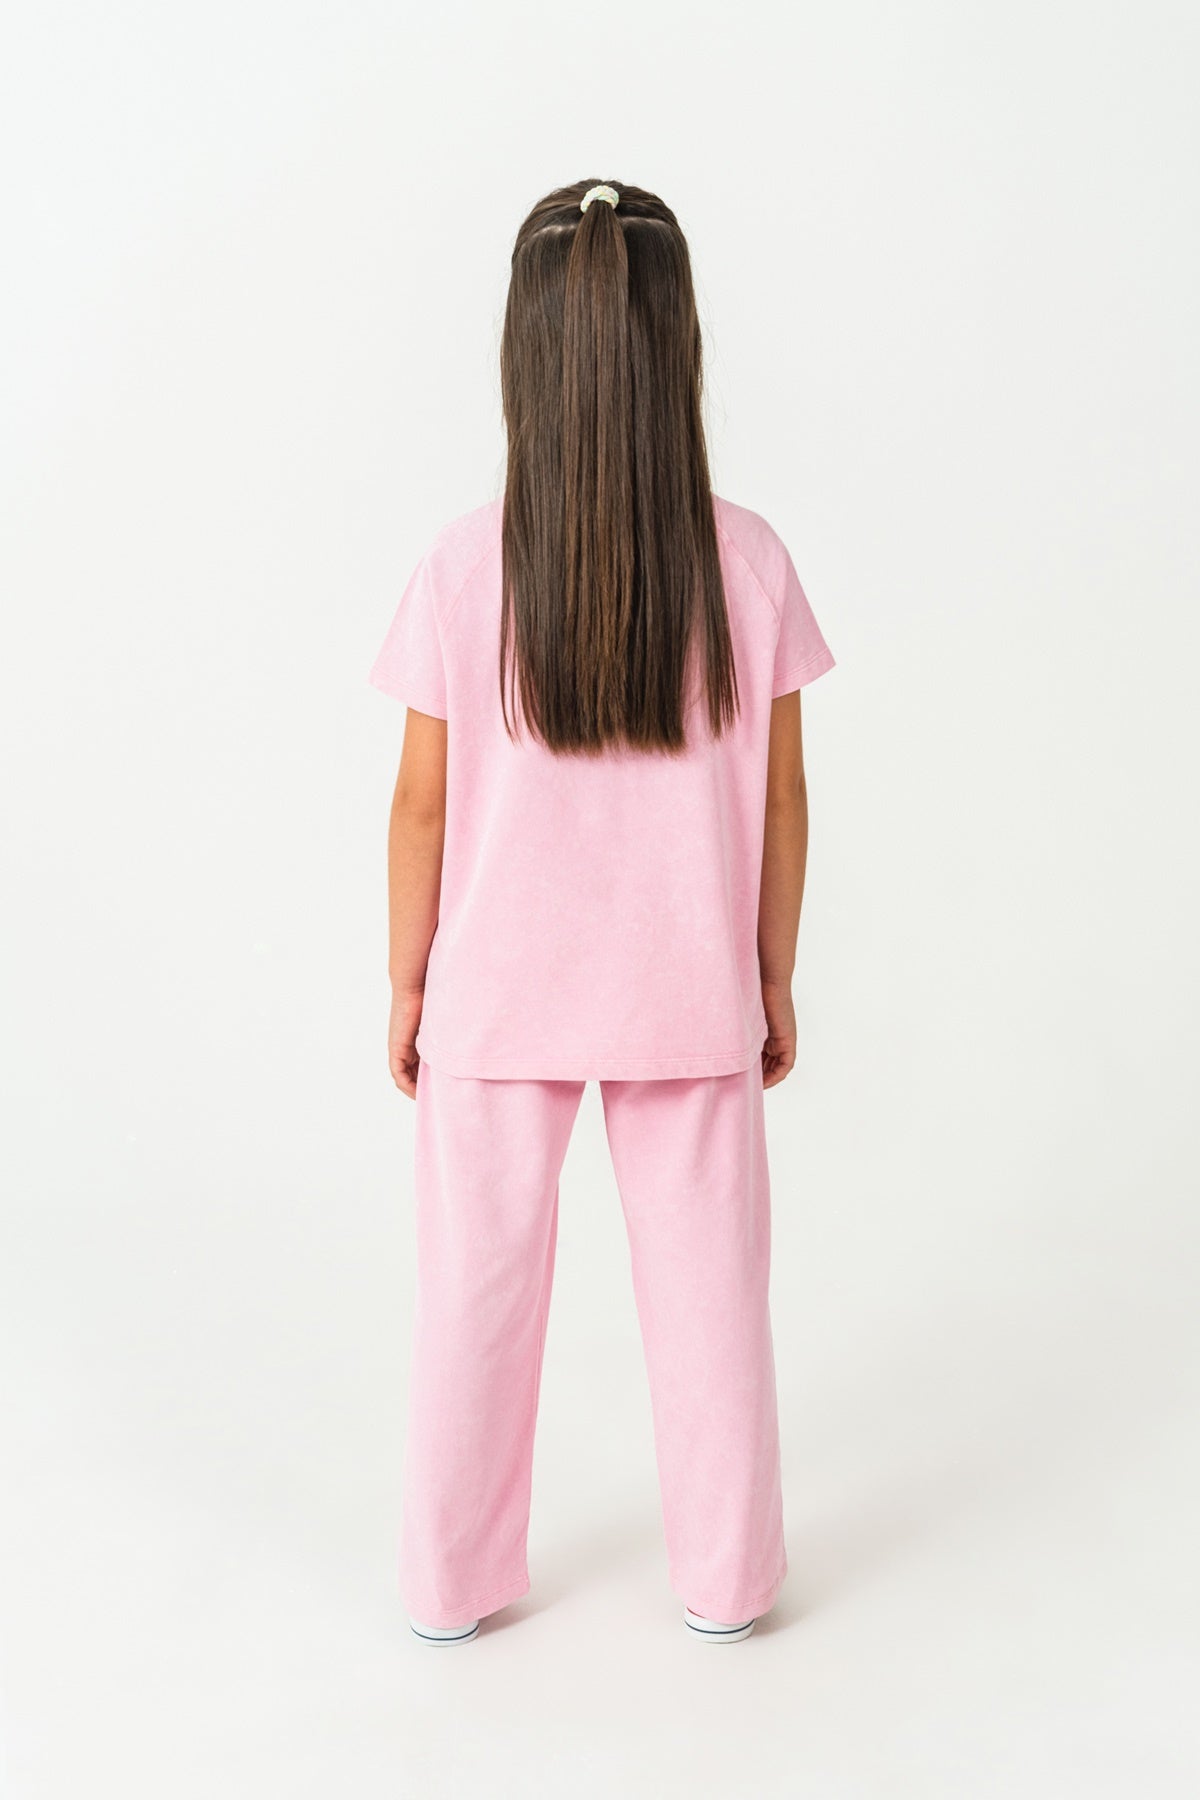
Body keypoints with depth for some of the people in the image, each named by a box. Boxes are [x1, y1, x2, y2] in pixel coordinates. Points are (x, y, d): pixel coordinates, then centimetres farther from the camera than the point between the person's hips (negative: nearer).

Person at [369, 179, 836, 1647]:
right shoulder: (748, 563, -10)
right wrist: (774, 978, 9)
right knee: (705, 1285, 16)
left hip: (497, 996, 0)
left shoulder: (465, 567, -12)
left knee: (477, 1291, 16)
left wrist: (407, 988, 6)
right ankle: (726, 1577, 33)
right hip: (689, 993, 1)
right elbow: (780, 800, -4)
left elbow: (422, 808, -7)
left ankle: (453, 1581, 33)